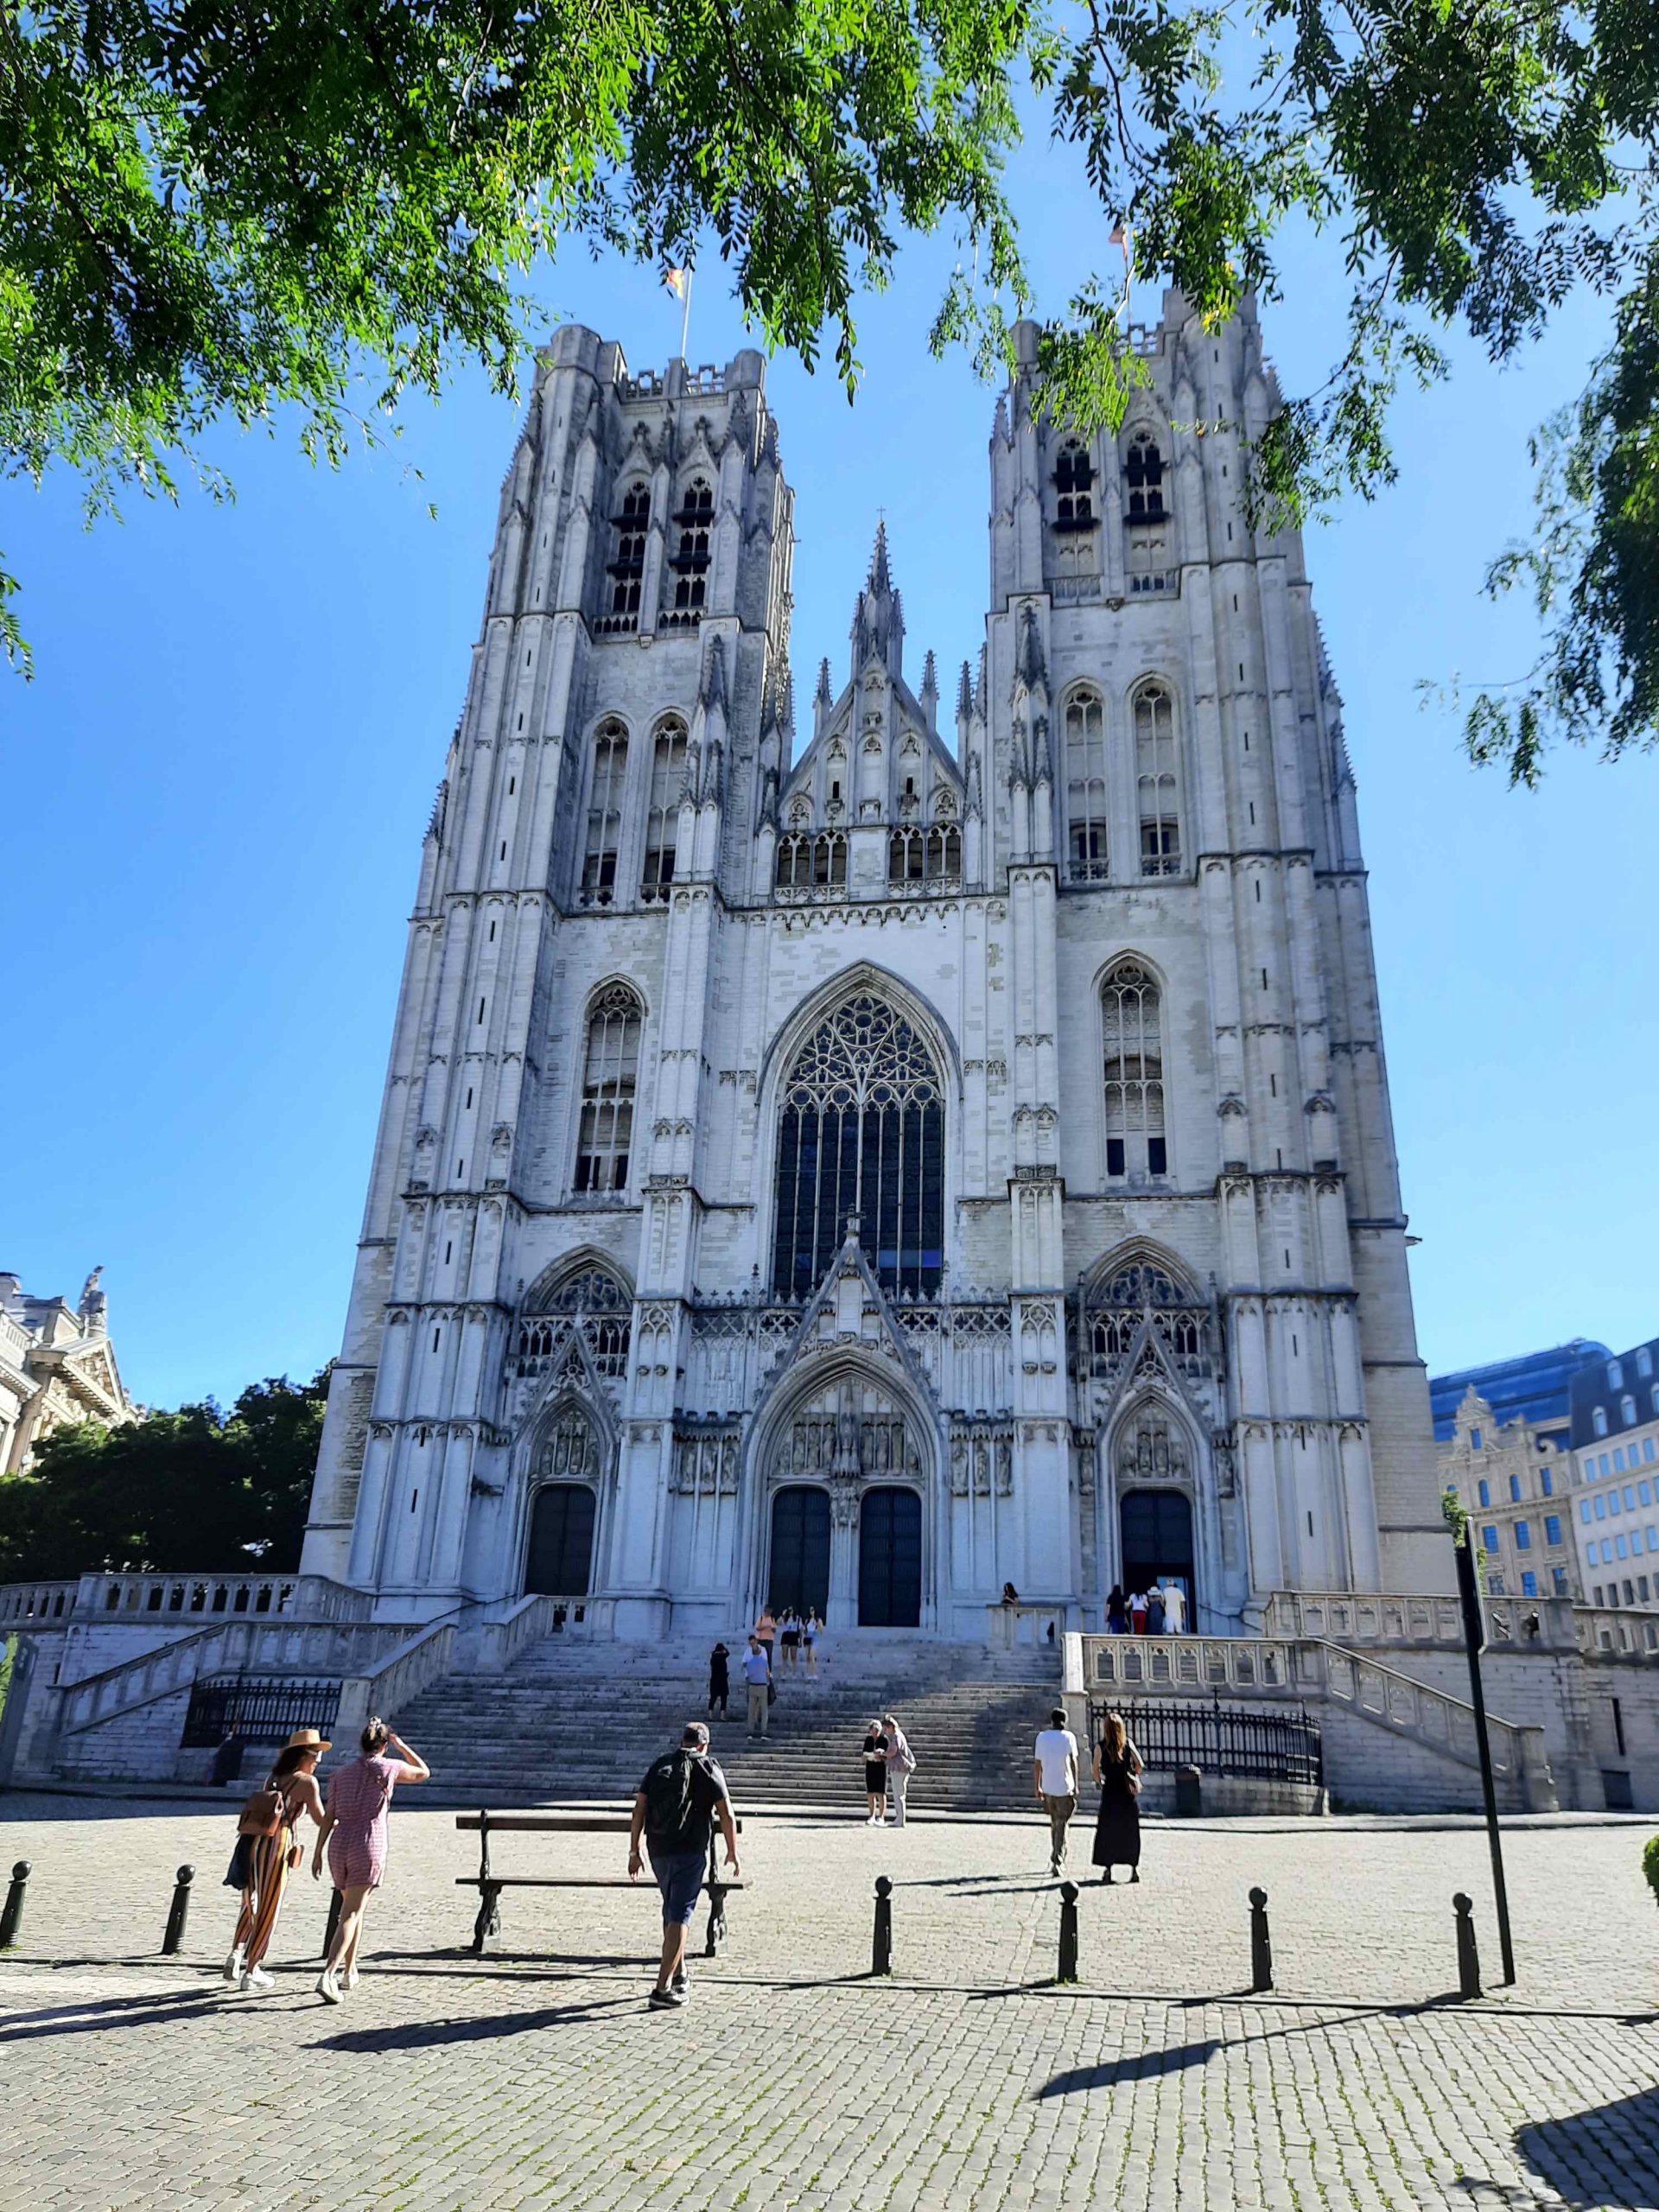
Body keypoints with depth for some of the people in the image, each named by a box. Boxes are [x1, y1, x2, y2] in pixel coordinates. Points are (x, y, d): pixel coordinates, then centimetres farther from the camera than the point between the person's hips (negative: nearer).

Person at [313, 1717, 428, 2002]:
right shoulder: (388, 1768, 0)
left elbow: (329, 1817, 5)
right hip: (368, 1846, -5)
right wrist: (401, 1745, 21)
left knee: (354, 1908, 21)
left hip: (339, 1844, 5)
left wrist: (318, 1852, 9)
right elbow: (424, 1772, 16)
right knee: (350, 1914, -4)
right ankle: (329, 1974, -20)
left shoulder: (340, 1773, 9)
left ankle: (350, 1972, 28)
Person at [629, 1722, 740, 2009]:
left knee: (671, 1909, 22)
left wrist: (634, 1851, 9)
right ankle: (663, 1988, -9)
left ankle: (678, 1974, 33)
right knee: (679, 1916, -3)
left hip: (658, 1850, 5)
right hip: (690, 1852, -5)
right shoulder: (708, 1769, -1)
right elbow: (727, 1816, -4)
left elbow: (639, 1810, 5)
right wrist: (732, 1853, 6)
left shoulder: (659, 1765, 10)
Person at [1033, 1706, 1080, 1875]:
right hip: (1065, 1788, -3)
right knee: (1062, 1825, 3)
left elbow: (1037, 1764, 5)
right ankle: (1057, 1862, -5)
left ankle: (1055, 1859, 23)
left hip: (1048, 1788, 3)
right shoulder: (1069, 1737, -5)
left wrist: (1037, 1786, 12)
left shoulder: (1042, 1737, 4)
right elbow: (1073, 1761, -9)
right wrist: (1075, 1785, -3)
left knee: (1054, 1823, 20)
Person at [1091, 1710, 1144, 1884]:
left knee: (1107, 1832, 7)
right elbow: (1139, 1764, -6)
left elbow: (1095, 1769, -7)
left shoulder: (1101, 1746, -6)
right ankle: (1134, 1868, 11)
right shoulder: (1128, 1744, -1)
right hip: (1127, 1793, 2)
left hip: (1109, 1793, -2)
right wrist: (1134, 1777, 10)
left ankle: (1107, 1868, 6)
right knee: (1130, 1832, 11)